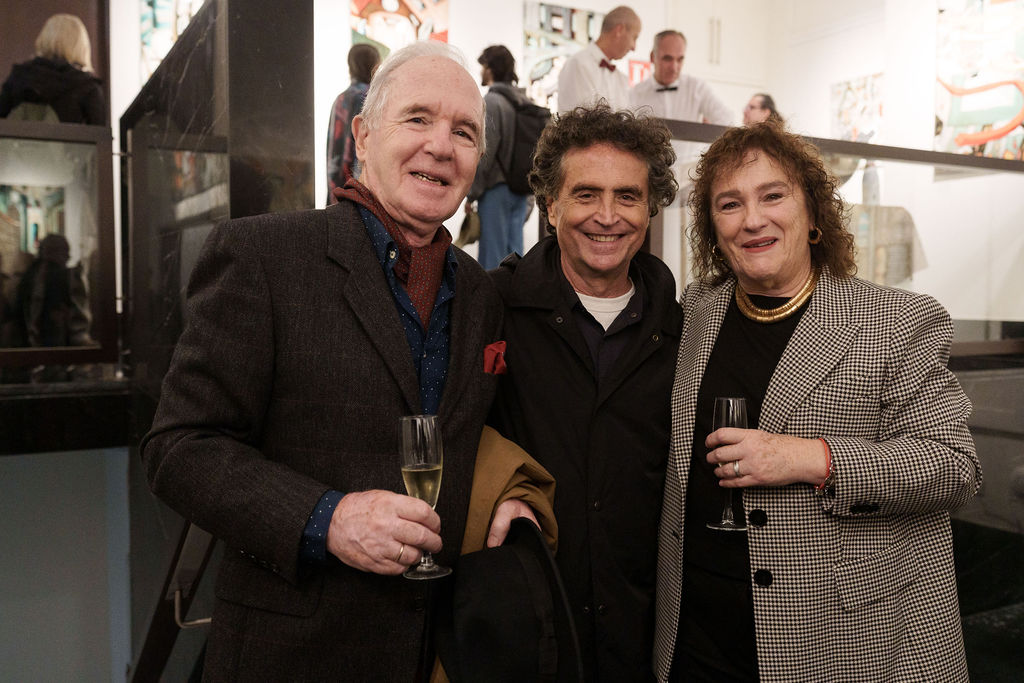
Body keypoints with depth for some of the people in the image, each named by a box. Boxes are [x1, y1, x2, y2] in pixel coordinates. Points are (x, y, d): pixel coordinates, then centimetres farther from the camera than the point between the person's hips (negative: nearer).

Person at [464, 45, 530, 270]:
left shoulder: (491, 102, -11)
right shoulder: (523, 100, 13)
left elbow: (485, 154, -16)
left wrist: (472, 193, -9)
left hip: (496, 189, -8)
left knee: (492, 254, -2)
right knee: (514, 249, 11)